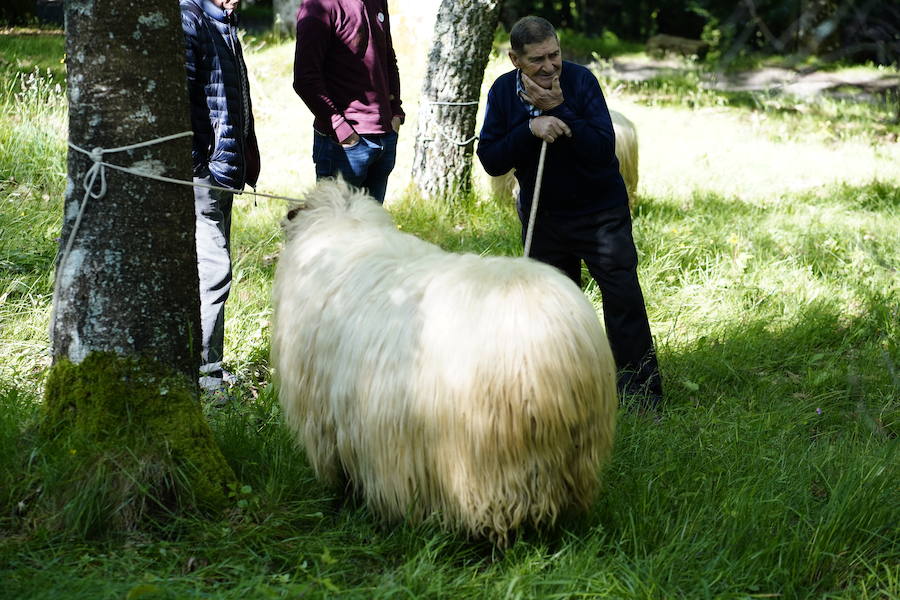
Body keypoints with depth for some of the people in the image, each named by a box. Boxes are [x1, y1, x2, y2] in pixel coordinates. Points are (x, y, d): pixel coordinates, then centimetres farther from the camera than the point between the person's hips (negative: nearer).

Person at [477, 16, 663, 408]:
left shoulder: (580, 80, -17)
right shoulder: (503, 91, -7)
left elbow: (603, 151, -25)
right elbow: (490, 161, -13)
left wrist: (559, 110, -31)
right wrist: (530, 129, -27)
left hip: (600, 211, -3)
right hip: (542, 217, 3)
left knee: (623, 298, -7)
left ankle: (640, 389, 1)